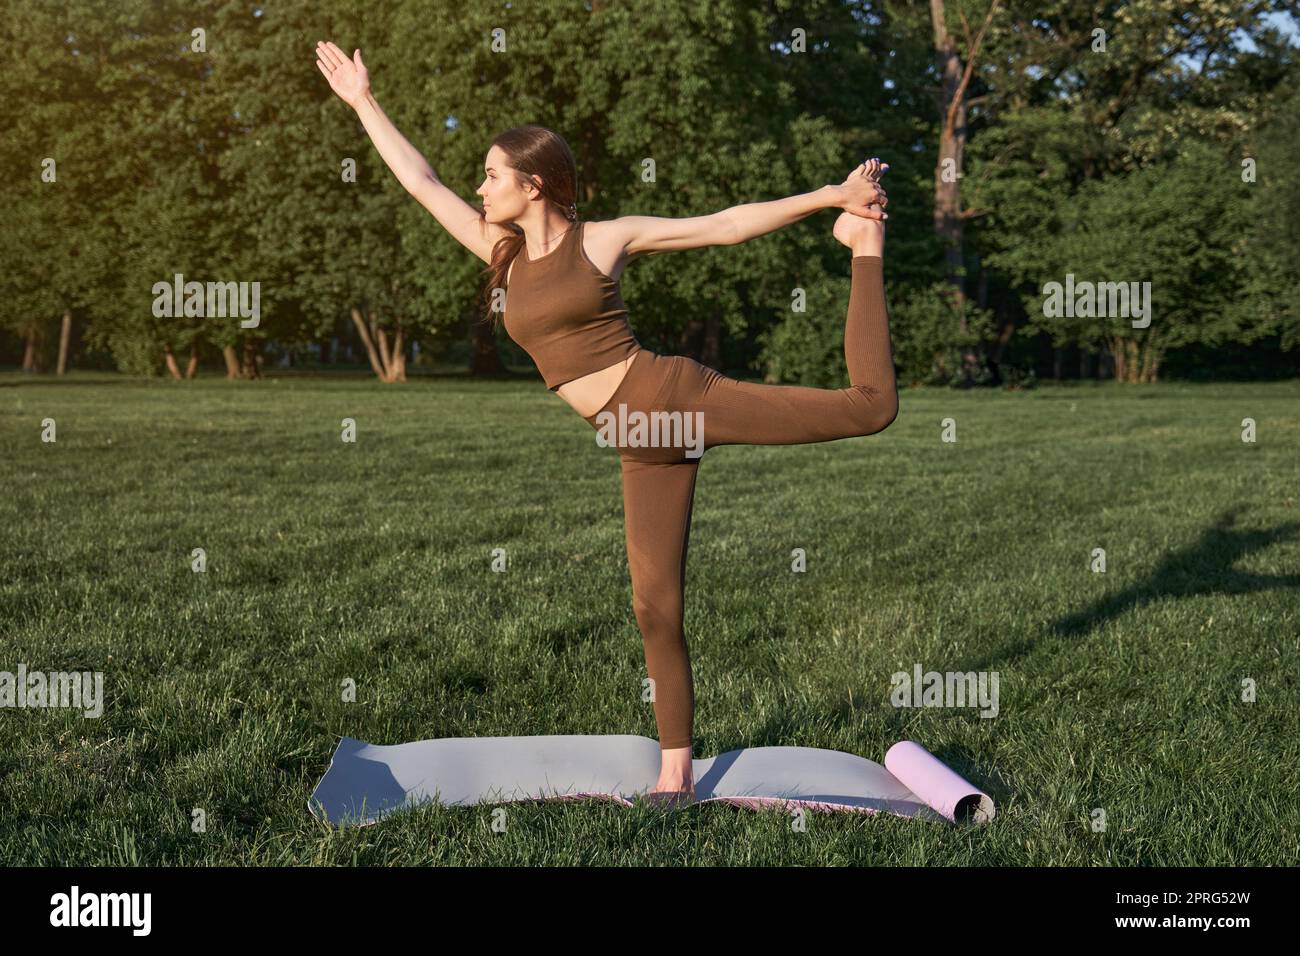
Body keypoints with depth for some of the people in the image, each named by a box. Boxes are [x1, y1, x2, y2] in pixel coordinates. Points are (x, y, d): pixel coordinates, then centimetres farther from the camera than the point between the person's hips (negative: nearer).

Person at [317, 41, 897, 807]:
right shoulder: (501, 254, 12)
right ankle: (677, 768, 15)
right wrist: (363, 101, 23)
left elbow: (728, 224, -1)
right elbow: (421, 182, 19)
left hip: (675, 396, -4)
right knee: (656, 603, 3)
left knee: (871, 404, -10)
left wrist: (830, 196, -2)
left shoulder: (609, 238, -2)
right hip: (642, 444, 4)